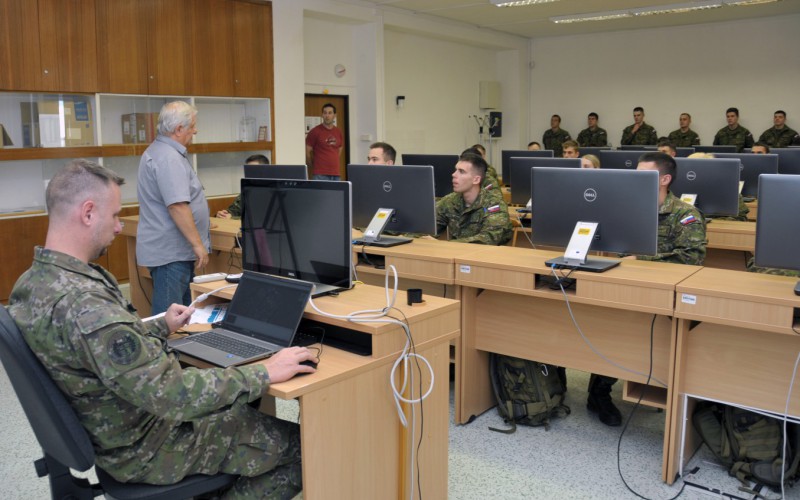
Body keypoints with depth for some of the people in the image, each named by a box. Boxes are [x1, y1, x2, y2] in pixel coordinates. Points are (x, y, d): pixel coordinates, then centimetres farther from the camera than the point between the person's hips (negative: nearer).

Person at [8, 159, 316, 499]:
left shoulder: (31, 283, -2)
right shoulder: (83, 304, -35)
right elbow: (172, 396, -35)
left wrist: (161, 327, 18)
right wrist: (263, 375, -27)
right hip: (146, 449, -10)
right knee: (302, 445, -4)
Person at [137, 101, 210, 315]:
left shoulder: (157, 151, 16)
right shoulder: (169, 158, -19)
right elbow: (177, 206, -27)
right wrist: (198, 244, -23)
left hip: (169, 249, 11)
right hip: (170, 252, -11)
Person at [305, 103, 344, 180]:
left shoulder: (338, 132, 11)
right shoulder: (315, 131, -4)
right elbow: (307, 152, -1)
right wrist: (313, 167, 7)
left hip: (335, 174, 5)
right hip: (320, 175, -5)